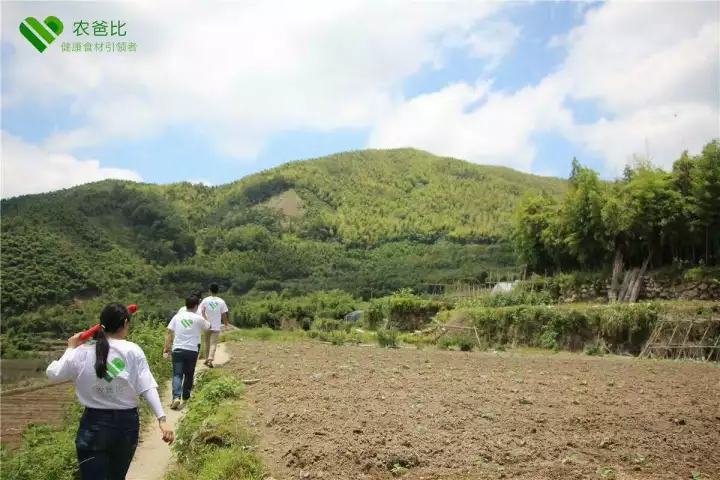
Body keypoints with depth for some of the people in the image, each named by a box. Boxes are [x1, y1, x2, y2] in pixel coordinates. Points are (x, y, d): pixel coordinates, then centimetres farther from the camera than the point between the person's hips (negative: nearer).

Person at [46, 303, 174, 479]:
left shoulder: (83, 352, -6)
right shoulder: (134, 351, -8)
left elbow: (52, 374, 5)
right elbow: (148, 387, -14)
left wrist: (70, 349, 17)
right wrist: (162, 419, -16)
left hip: (94, 424, -1)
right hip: (127, 423, 1)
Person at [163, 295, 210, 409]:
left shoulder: (177, 316, 2)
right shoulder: (199, 318, -3)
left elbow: (169, 333, 0)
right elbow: (208, 326, 18)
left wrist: (166, 350, 4)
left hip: (178, 350, 1)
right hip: (192, 351, 0)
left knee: (177, 374, 1)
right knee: (189, 375, 16)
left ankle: (176, 397, -18)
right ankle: (185, 397, 26)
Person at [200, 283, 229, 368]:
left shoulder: (205, 300, -3)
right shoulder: (221, 301, -5)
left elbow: (202, 312, -10)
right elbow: (224, 315, -2)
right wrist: (226, 323, 12)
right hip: (216, 326, -2)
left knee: (207, 343, 18)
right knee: (213, 344, -1)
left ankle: (207, 359, 27)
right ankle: (210, 360, -16)